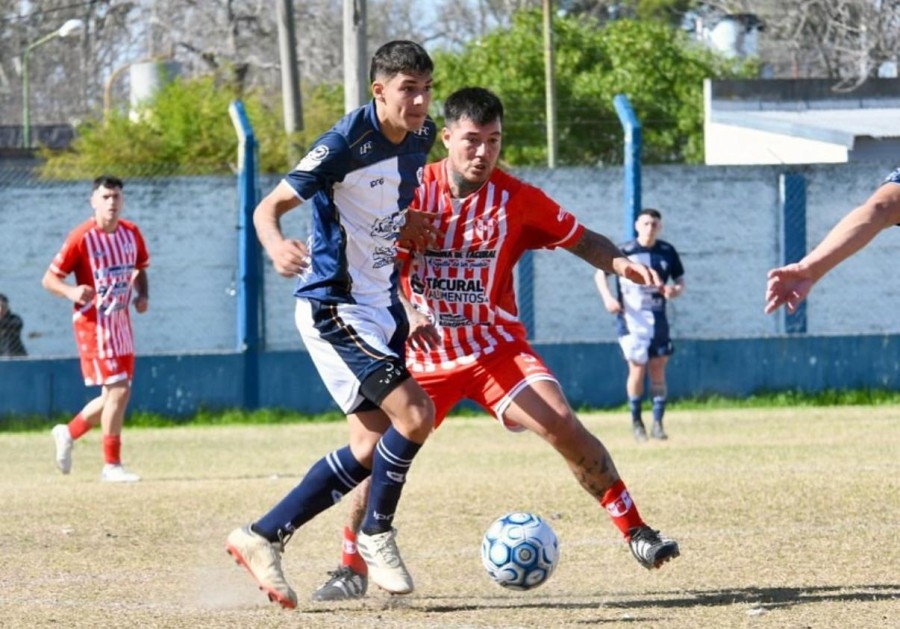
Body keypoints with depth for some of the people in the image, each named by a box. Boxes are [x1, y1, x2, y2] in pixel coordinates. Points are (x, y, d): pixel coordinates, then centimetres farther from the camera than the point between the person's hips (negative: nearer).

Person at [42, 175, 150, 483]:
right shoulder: (81, 237, -13)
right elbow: (50, 278, -10)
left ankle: (68, 433, 33)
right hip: (94, 322, -7)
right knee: (118, 390, -14)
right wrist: (71, 291, -30)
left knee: (116, 394, 11)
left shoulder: (131, 233, 5)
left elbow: (140, 268, 22)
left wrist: (143, 295, 3)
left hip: (121, 322, 7)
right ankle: (112, 465, -6)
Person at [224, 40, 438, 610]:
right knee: (414, 414, -20)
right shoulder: (345, 144, -20)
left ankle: (264, 537, 17)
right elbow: (270, 206, -19)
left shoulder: (421, 136, 2)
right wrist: (276, 244, -39)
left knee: (372, 446, 8)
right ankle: (378, 534, 2)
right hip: (333, 307, -9)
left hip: (381, 305, 9)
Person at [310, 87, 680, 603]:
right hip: (424, 354, 0)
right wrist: (405, 311, -30)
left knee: (563, 426, -18)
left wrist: (620, 263, -18)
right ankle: (352, 569, 9)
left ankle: (636, 533, -8)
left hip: (497, 349, 0)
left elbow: (580, 239, 2)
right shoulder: (414, 193, -7)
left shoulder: (516, 198, -6)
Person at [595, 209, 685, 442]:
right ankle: (636, 421, 9)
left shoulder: (667, 252, 4)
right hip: (631, 319, -3)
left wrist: (676, 290, -12)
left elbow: (680, 281, 11)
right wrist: (607, 297, -15)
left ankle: (658, 423, 6)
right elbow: (601, 273, 1)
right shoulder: (624, 252, -6)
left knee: (658, 371, 1)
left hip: (657, 319, 3)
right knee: (637, 368, -7)